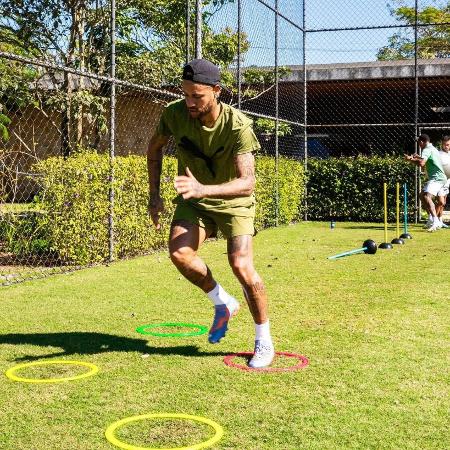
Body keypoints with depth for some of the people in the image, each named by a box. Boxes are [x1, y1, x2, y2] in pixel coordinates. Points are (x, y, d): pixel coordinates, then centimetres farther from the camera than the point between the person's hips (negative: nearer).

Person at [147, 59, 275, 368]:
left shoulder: (238, 126, -28)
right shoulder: (175, 113, -16)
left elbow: (247, 183, -37)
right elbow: (155, 148, 6)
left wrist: (203, 189, -52)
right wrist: (154, 194, 2)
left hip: (234, 202, -3)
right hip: (194, 201, 3)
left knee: (242, 265, -20)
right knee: (179, 252, -23)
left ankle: (264, 342, 3)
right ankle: (223, 303, 5)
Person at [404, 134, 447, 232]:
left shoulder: (427, 150, -12)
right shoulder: (432, 148, 21)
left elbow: (422, 163, -28)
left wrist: (411, 159, -13)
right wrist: (418, 157, 35)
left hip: (437, 178, -11)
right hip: (435, 177, 11)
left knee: (427, 197, -28)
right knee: (422, 196, 22)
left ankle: (436, 221, -42)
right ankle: (431, 219, 27)